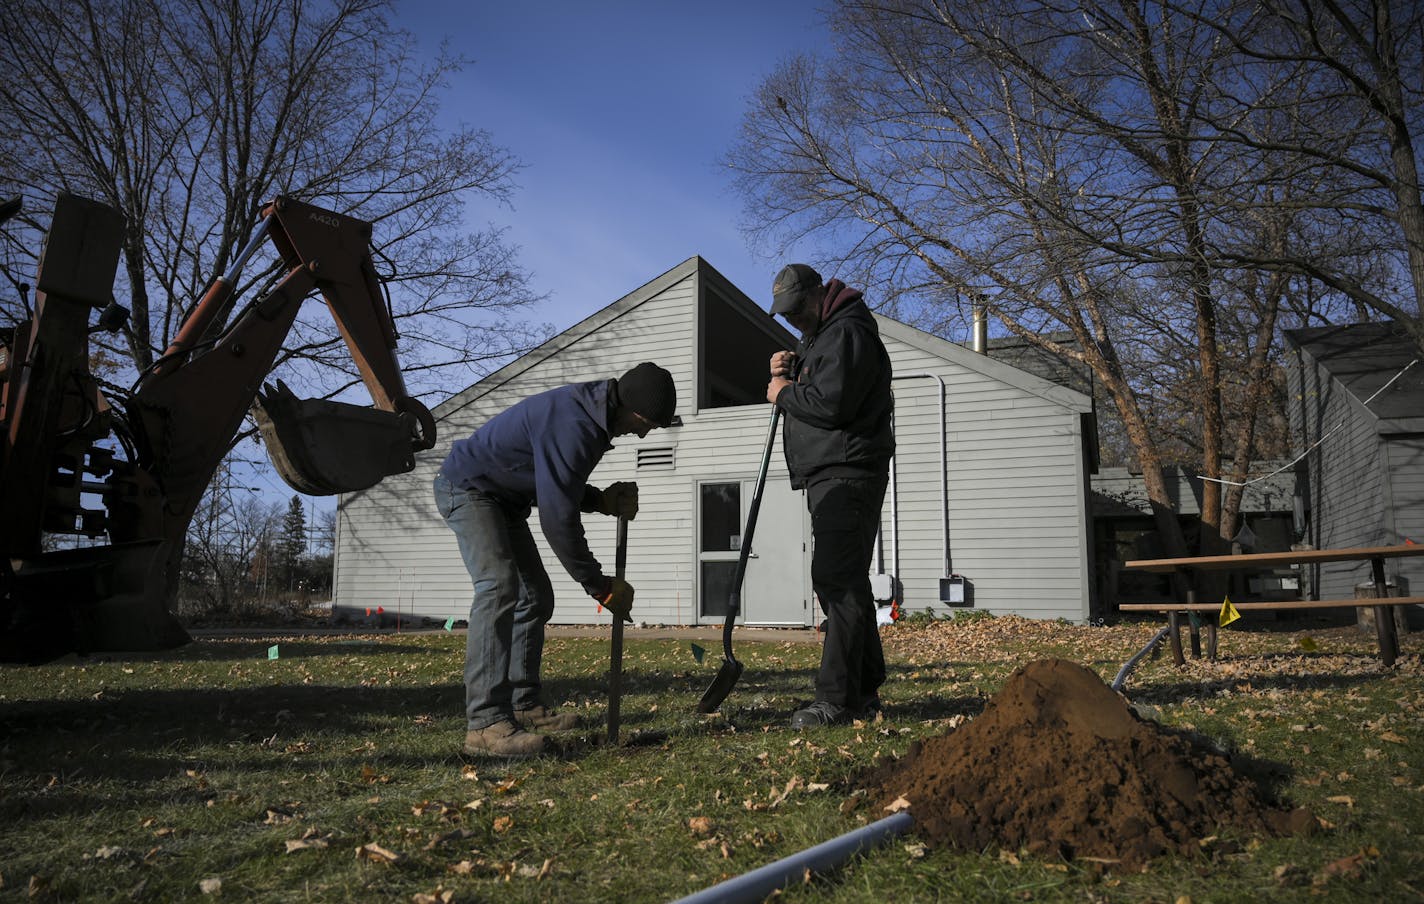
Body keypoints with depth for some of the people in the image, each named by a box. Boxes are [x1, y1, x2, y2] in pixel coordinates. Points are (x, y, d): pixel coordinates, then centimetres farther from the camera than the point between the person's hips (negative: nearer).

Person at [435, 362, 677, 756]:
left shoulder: (594, 414, 1)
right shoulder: (572, 426, -31)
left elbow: (559, 489, 12)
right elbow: (558, 518, -30)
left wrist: (602, 499, -7)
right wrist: (601, 586, -22)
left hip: (503, 497, 11)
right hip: (467, 487, -11)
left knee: (536, 595, 9)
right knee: (499, 585, -25)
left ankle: (525, 706, 17)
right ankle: (486, 723, -28)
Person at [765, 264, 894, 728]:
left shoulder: (847, 333, -11)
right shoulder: (820, 334, 24)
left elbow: (830, 403, -23)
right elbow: (810, 395, 24)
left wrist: (784, 393, -7)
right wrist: (786, 373, 4)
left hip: (846, 475, -11)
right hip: (829, 476, 11)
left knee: (838, 581, -14)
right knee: (844, 582, 12)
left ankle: (838, 699, -13)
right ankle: (865, 690, 20)